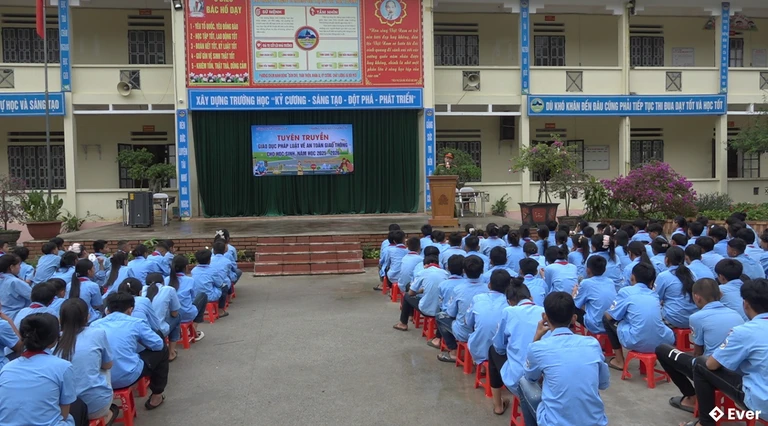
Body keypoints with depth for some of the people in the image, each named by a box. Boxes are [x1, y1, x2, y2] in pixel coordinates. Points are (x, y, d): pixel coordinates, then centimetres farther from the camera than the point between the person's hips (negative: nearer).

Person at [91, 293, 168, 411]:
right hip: (127, 377, -5)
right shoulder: (136, 322, -1)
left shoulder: (95, 324, 9)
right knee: (162, 350, 20)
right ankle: (156, 395, 29)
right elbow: (158, 344, 4)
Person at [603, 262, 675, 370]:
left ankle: (619, 361, 20)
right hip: (661, 342, 6)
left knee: (607, 318, 19)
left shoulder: (625, 291, 3)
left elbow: (609, 316, 8)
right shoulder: (654, 295, 17)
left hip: (637, 343, -5)